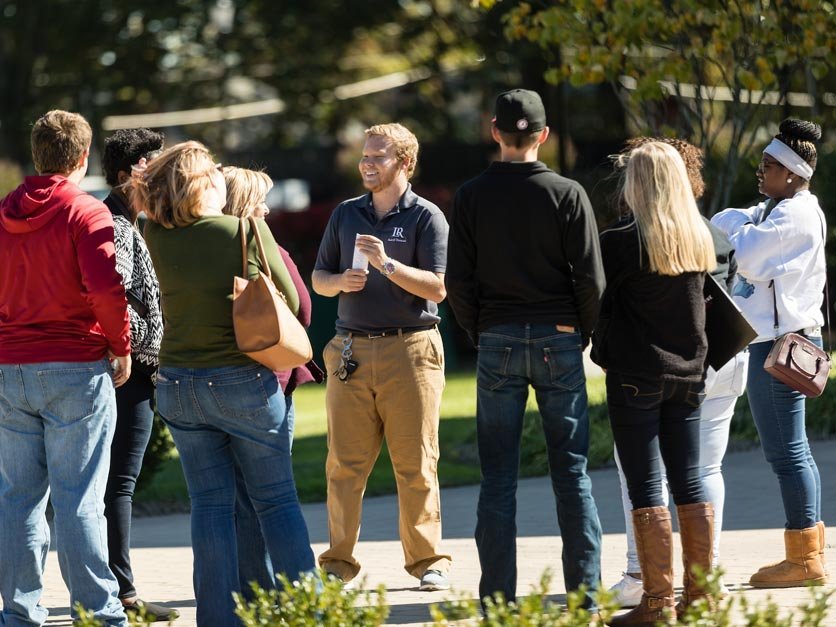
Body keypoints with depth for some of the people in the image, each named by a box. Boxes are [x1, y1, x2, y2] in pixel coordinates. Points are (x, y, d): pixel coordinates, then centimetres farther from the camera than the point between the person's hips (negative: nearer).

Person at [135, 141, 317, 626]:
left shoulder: (159, 238, -4)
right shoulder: (247, 231, -12)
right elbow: (289, 300, -2)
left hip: (179, 383, 3)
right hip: (244, 381, -3)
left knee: (211, 505, 8)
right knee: (277, 500, 7)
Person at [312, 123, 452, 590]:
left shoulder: (426, 217, 0)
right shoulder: (346, 215, 14)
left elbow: (437, 287, -9)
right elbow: (319, 279, 18)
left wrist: (386, 264, -18)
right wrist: (341, 281, -4)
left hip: (410, 348, -4)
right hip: (352, 349, 4)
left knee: (416, 464, -2)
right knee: (345, 463, 0)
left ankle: (428, 561, 3)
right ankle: (339, 561, 2)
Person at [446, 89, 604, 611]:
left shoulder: (472, 196, -1)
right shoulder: (567, 194, -4)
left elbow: (458, 282, -1)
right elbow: (591, 279, -6)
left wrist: (481, 333, 12)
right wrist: (580, 333, 10)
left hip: (498, 340, 1)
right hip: (559, 341, -1)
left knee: (498, 477, 4)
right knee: (572, 471, 5)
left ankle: (498, 597, 2)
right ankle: (584, 593, 2)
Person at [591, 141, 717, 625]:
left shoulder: (621, 241, -12)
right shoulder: (700, 240, 6)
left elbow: (596, 303, -5)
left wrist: (603, 356, 9)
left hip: (636, 376, -5)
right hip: (689, 372, 5)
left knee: (646, 487, -3)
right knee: (689, 482, 10)